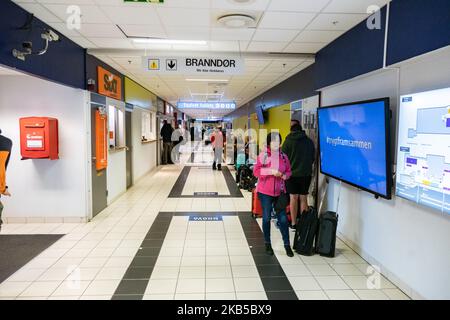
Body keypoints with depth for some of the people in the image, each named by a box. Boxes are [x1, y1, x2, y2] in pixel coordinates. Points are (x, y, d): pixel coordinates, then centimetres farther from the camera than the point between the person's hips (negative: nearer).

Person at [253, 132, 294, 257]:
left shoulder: (283, 156, 5)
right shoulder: (263, 155, -5)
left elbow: (288, 171, 13)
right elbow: (256, 171, -12)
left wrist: (285, 175, -9)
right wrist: (271, 171, -22)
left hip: (279, 192, 2)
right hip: (265, 192, -2)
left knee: (283, 218, 2)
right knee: (266, 218, 9)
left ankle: (287, 245, 15)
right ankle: (267, 244, 25)